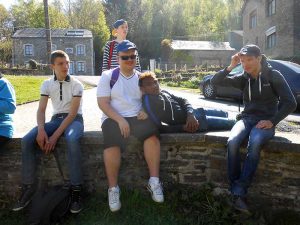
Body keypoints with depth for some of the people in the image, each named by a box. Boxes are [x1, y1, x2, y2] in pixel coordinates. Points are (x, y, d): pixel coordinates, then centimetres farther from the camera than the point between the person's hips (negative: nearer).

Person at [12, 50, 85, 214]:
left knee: (72, 140, -40)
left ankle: (75, 189, -30)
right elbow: (41, 110, -2)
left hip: (74, 119, -4)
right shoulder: (47, 84, 5)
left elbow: (73, 113, -15)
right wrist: (41, 130, -24)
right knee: (27, 140, -21)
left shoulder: (76, 84, -7)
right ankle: (28, 186, -9)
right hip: (56, 119, 4)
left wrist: (55, 136, -25)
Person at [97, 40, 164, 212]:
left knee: (152, 133, -28)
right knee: (112, 142, -33)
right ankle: (113, 188, -18)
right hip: (114, 118, -2)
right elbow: (103, 103, -4)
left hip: (137, 117, 3)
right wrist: (120, 120, -18)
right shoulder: (108, 76, 4)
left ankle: (154, 181, -20)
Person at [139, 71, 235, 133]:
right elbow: (160, 126, -25)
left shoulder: (163, 92, 8)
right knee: (230, 123, -2)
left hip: (189, 113, 9)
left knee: (223, 113, 28)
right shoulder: (148, 100, -19)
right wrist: (183, 127, -27)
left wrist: (190, 114, -15)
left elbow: (182, 100, 6)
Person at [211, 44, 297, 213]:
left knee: (254, 143, -38)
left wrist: (272, 121, -15)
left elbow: (290, 103, -5)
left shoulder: (273, 75, 0)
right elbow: (215, 81, 5)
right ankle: (237, 192, -26)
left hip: (266, 121, -3)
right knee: (232, 142, -31)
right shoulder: (243, 79, 11)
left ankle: (239, 192, -32)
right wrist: (231, 66, -6)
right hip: (247, 119, 3)